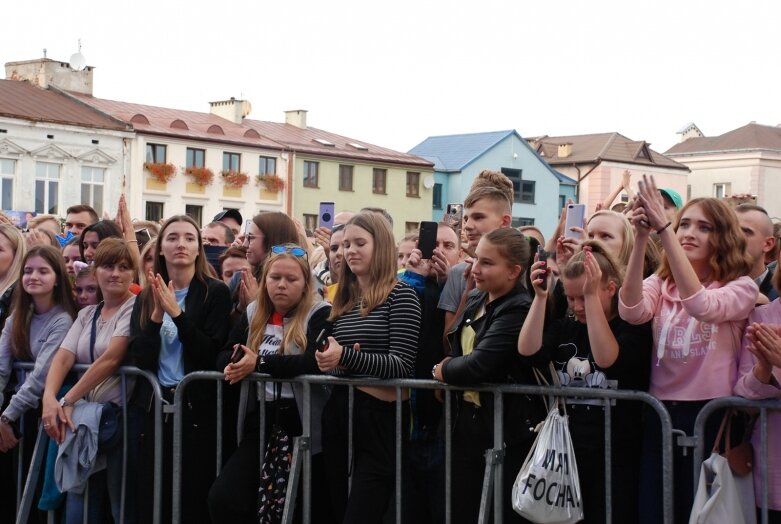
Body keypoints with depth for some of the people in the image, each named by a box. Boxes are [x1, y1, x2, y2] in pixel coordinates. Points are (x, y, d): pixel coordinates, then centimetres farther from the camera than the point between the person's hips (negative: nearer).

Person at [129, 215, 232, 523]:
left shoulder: (215, 292, -3)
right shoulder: (146, 297, 9)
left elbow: (211, 355, -12)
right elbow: (139, 359, -1)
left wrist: (177, 313, -18)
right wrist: (157, 315, -13)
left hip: (197, 407, -4)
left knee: (194, 499, -1)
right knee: (151, 499, 7)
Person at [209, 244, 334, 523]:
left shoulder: (320, 314, -5)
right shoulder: (254, 312, 14)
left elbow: (315, 362, -21)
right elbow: (223, 356, 13)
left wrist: (259, 363, -21)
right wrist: (235, 363, -11)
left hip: (303, 424, -5)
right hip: (260, 421, 5)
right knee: (221, 498, -11)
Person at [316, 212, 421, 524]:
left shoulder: (400, 295, -8)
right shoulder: (343, 299, 13)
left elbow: (403, 366, -16)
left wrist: (346, 357, -27)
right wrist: (330, 361, -3)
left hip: (381, 417, -7)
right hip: (339, 413, 7)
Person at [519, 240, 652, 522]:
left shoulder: (632, 327, -4)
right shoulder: (564, 327, 10)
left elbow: (607, 359, -23)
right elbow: (528, 352, -7)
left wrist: (592, 296, -24)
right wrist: (540, 296, -12)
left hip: (615, 458, -4)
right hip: (565, 452, 4)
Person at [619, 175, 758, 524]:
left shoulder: (741, 288, -3)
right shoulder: (660, 284, 7)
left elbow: (702, 306, -26)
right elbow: (631, 311, -16)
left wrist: (662, 228, -30)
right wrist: (641, 237, -27)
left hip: (710, 416, -3)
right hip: (659, 414, 3)